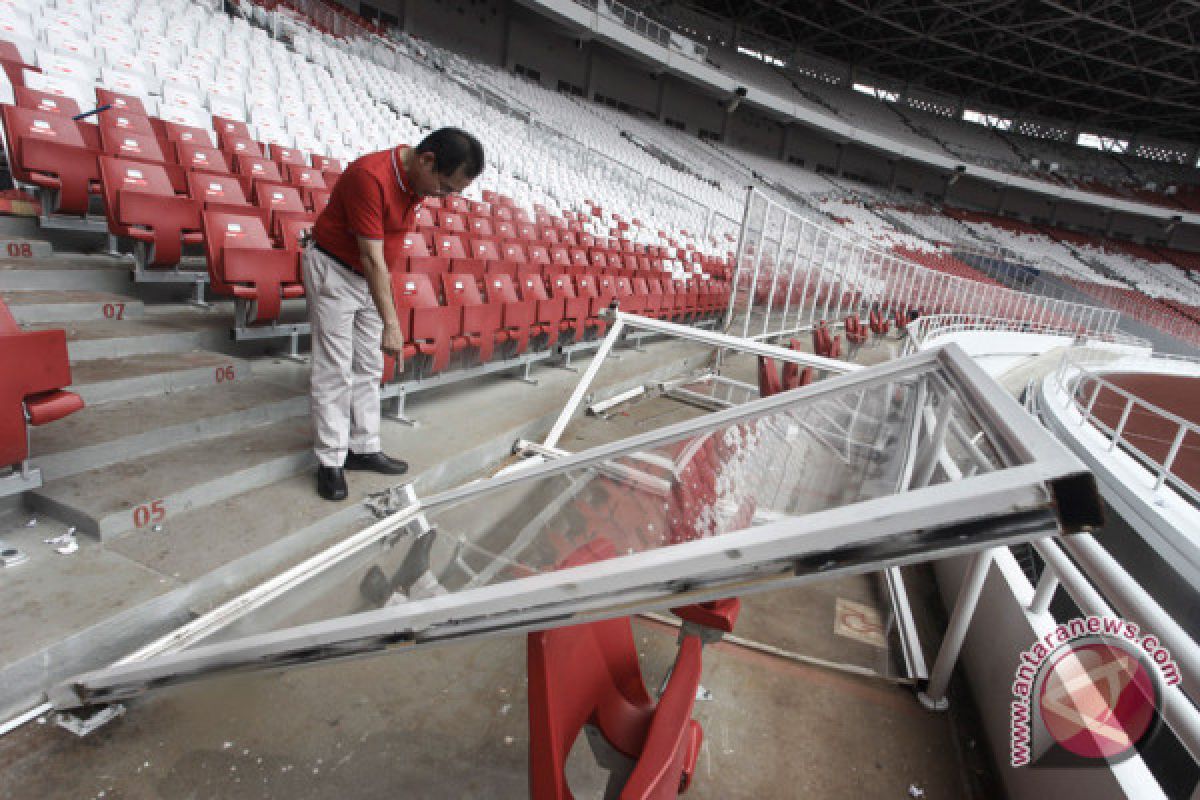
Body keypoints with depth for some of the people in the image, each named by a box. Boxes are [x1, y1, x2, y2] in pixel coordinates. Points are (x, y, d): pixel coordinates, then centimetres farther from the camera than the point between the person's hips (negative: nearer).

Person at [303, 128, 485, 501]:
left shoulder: (419, 180, -3)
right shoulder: (370, 176, -30)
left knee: (368, 368, 9)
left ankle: (364, 448, 19)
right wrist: (391, 324, -31)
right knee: (334, 371, -5)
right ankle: (330, 460, 5)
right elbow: (371, 257, -31)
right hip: (333, 270, -8)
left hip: (369, 274, 8)